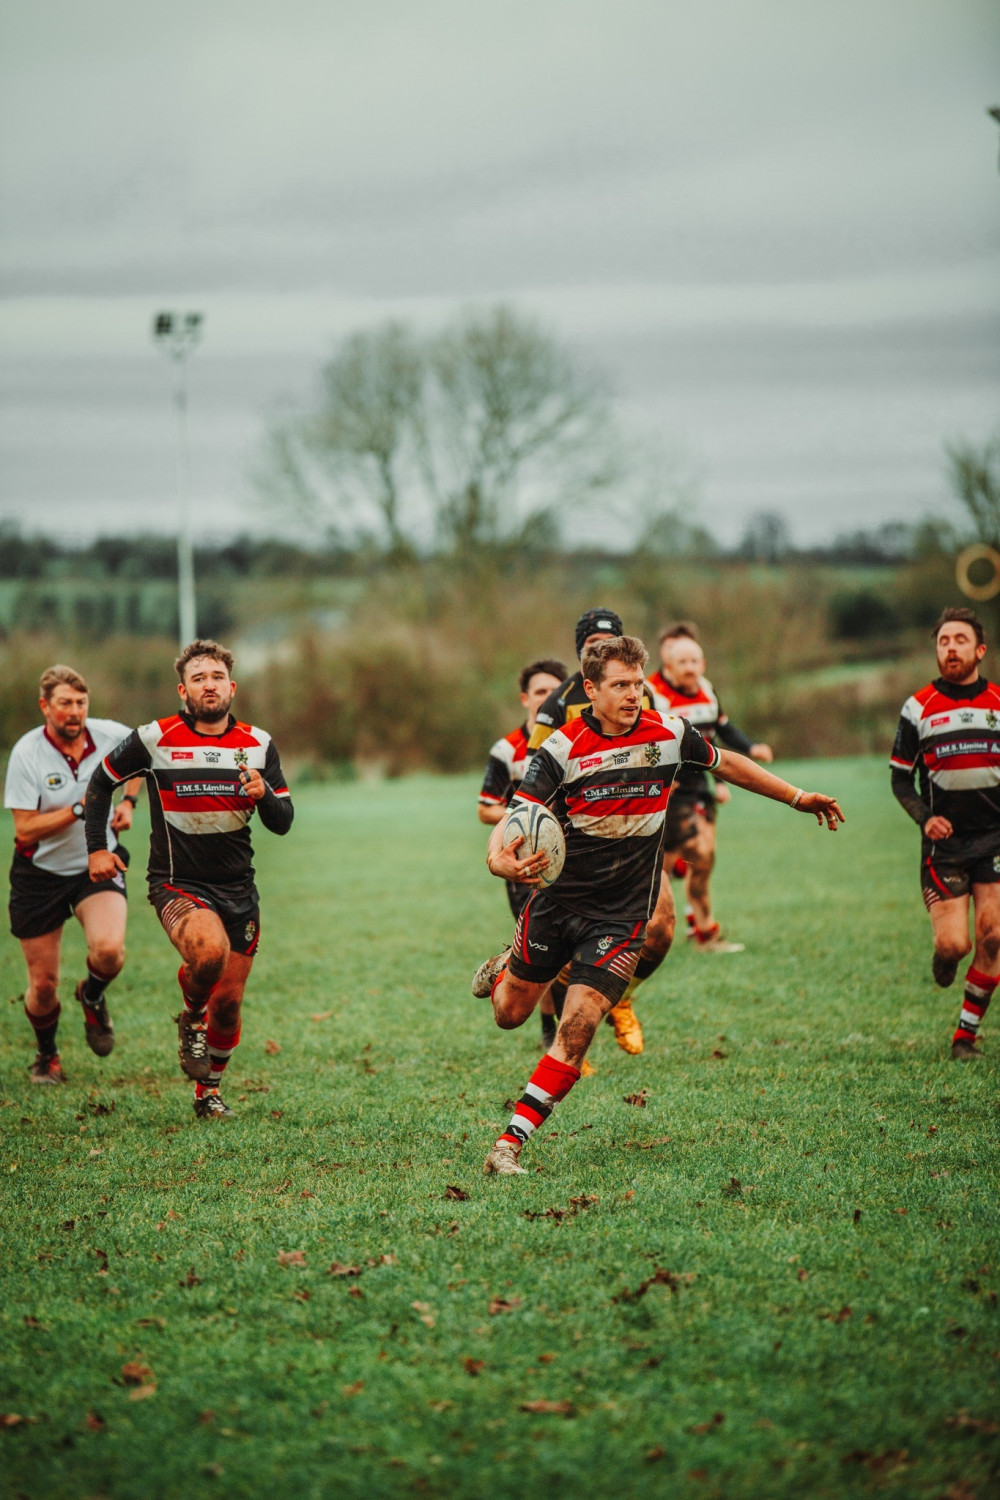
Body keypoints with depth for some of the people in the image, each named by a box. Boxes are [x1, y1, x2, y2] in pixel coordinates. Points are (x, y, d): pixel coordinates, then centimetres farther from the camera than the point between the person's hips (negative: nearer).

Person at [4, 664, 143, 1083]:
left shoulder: (110, 735, -8)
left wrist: (128, 801, 6)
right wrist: (79, 809, -28)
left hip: (99, 865, 1)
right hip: (40, 874, -1)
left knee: (109, 949, -26)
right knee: (43, 985, 3)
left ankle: (93, 997, 10)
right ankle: (46, 1055, 34)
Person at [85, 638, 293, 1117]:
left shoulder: (258, 744, 3)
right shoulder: (153, 739, -6)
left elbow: (282, 822, 4)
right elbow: (101, 782, 9)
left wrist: (263, 795, -17)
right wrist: (97, 847, 5)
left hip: (238, 889, 4)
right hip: (177, 884, -4)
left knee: (228, 1002, 6)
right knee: (209, 950, -34)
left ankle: (208, 1091, 29)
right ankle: (190, 1016, -1)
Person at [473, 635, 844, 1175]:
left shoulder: (669, 734, -6)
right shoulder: (561, 751, -15)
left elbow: (724, 763, 14)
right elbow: (514, 821, -21)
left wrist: (797, 797, 21)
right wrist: (502, 861, -44)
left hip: (620, 916, 0)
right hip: (557, 901, 0)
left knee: (576, 1030, -15)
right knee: (510, 1014, 16)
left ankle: (512, 1141, -8)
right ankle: (504, 966, 53)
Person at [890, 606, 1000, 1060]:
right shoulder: (918, 708, 1)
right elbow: (901, 779, 6)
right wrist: (924, 818, -12)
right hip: (944, 842, -1)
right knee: (955, 944, -11)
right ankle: (942, 955, 28)